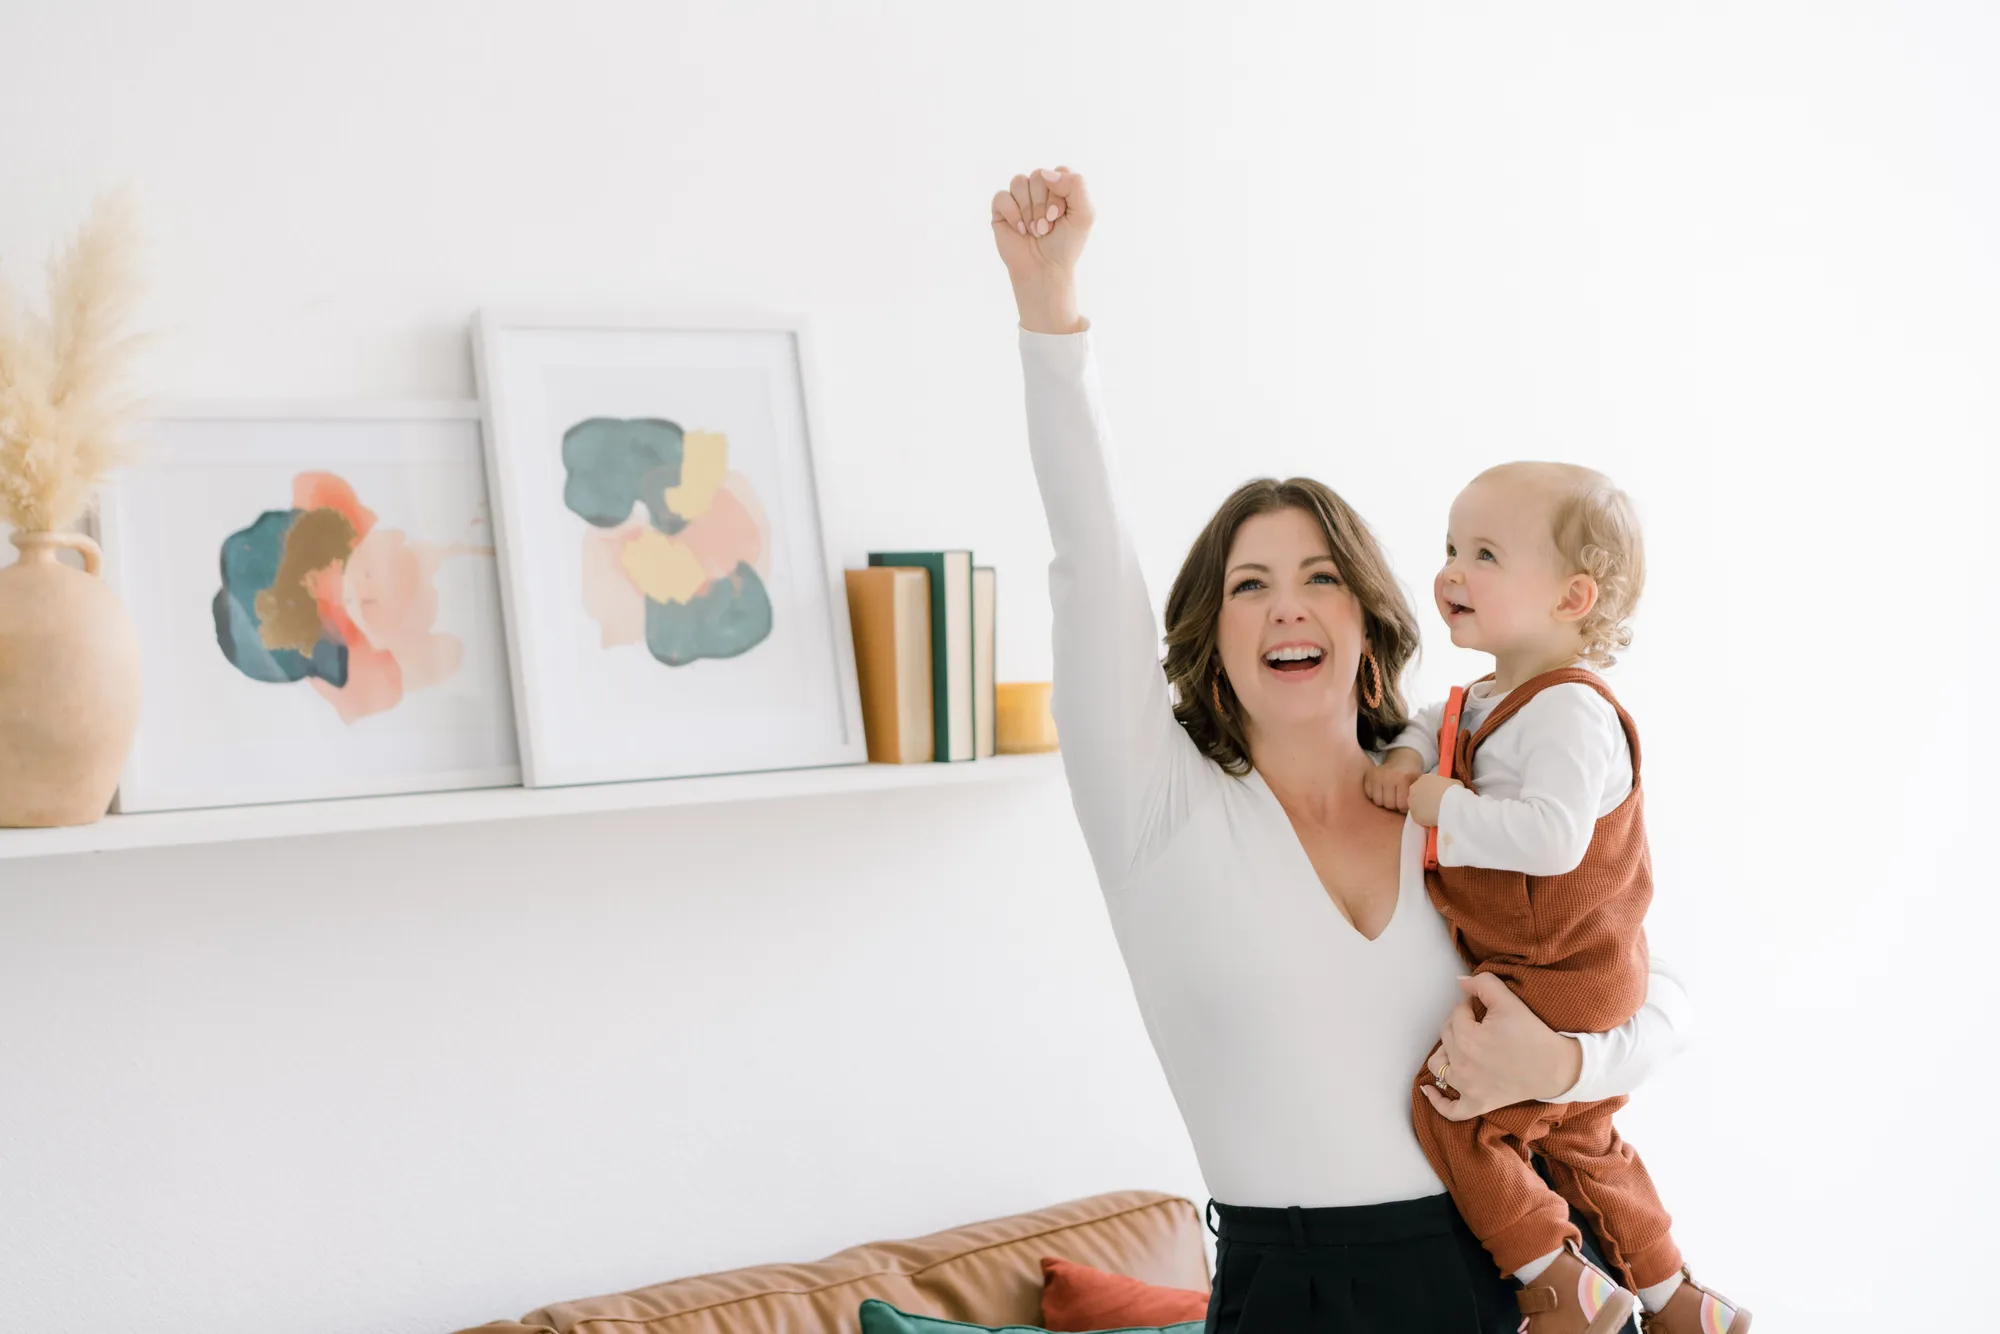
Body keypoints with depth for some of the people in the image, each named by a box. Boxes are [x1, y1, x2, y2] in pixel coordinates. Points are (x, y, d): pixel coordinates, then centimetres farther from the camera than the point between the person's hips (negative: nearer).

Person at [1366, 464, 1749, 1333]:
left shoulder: (1566, 711, -25)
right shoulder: (1492, 695, 7)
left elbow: (1552, 836, -37)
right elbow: (1438, 726, 27)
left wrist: (1446, 808, -26)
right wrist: (1404, 759, 4)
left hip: (1561, 983, -11)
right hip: (1570, 978, 11)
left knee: (1448, 1104, -11)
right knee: (1578, 1140, 23)